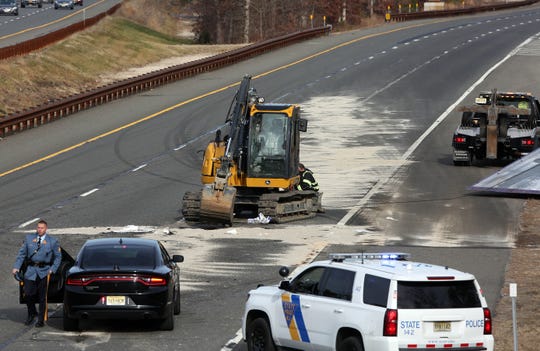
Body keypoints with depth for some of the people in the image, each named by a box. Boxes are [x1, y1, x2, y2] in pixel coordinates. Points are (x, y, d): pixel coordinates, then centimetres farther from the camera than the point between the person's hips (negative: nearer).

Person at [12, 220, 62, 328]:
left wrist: (52, 269, -4)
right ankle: (31, 314, 22)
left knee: (42, 297, 1)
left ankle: (41, 320, 11)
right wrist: (16, 267, -2)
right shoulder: (29, 238, 7)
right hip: (31, 270, 2)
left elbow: (58, 257, 9)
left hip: (44, 271, -2)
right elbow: (21, 253, 9)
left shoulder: (52, 241, 3)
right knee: (28, 294, -4)